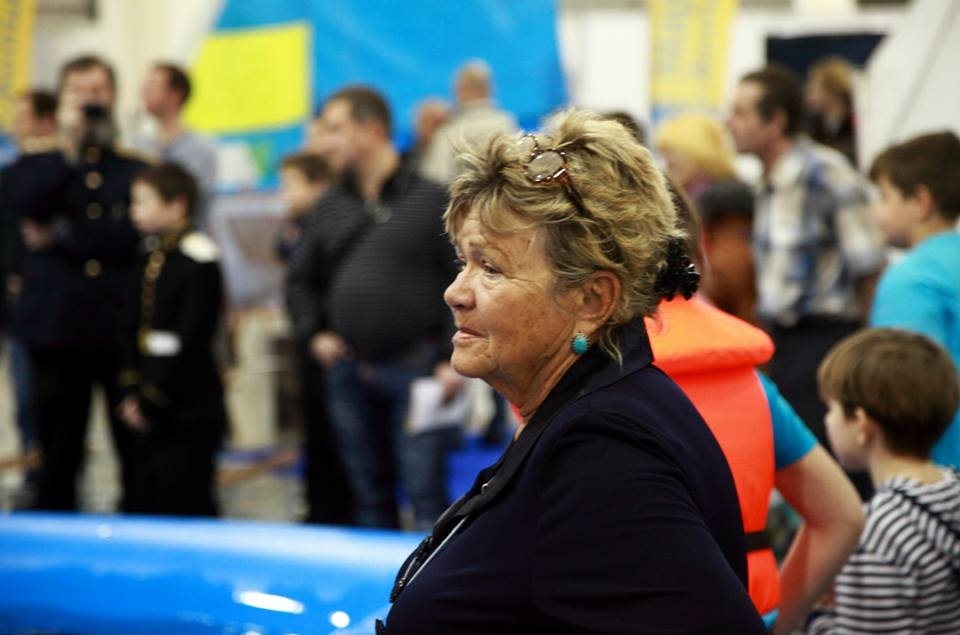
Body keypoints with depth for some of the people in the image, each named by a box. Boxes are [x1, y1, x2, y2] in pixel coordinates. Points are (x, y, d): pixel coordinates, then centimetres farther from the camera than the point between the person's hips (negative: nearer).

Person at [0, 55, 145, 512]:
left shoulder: (138, 173, 8)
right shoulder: (37, 168, 12)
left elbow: (139, 234, -8)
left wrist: (61, 237, -7)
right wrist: (69, 147, -10)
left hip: (123, 330, -1)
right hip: (57, 329, 1)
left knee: (139, 454, 0)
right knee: (58, 456, 4)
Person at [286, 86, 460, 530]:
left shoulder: (431, 201, -3)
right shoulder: (330, 209, 12)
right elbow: (299, 279, 22)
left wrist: (454, 359, -14)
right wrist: (314, 334, 6)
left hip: (416, 367, -5)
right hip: (347, 371, 5)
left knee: (425, 493, -6)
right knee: (370, 493, 12)